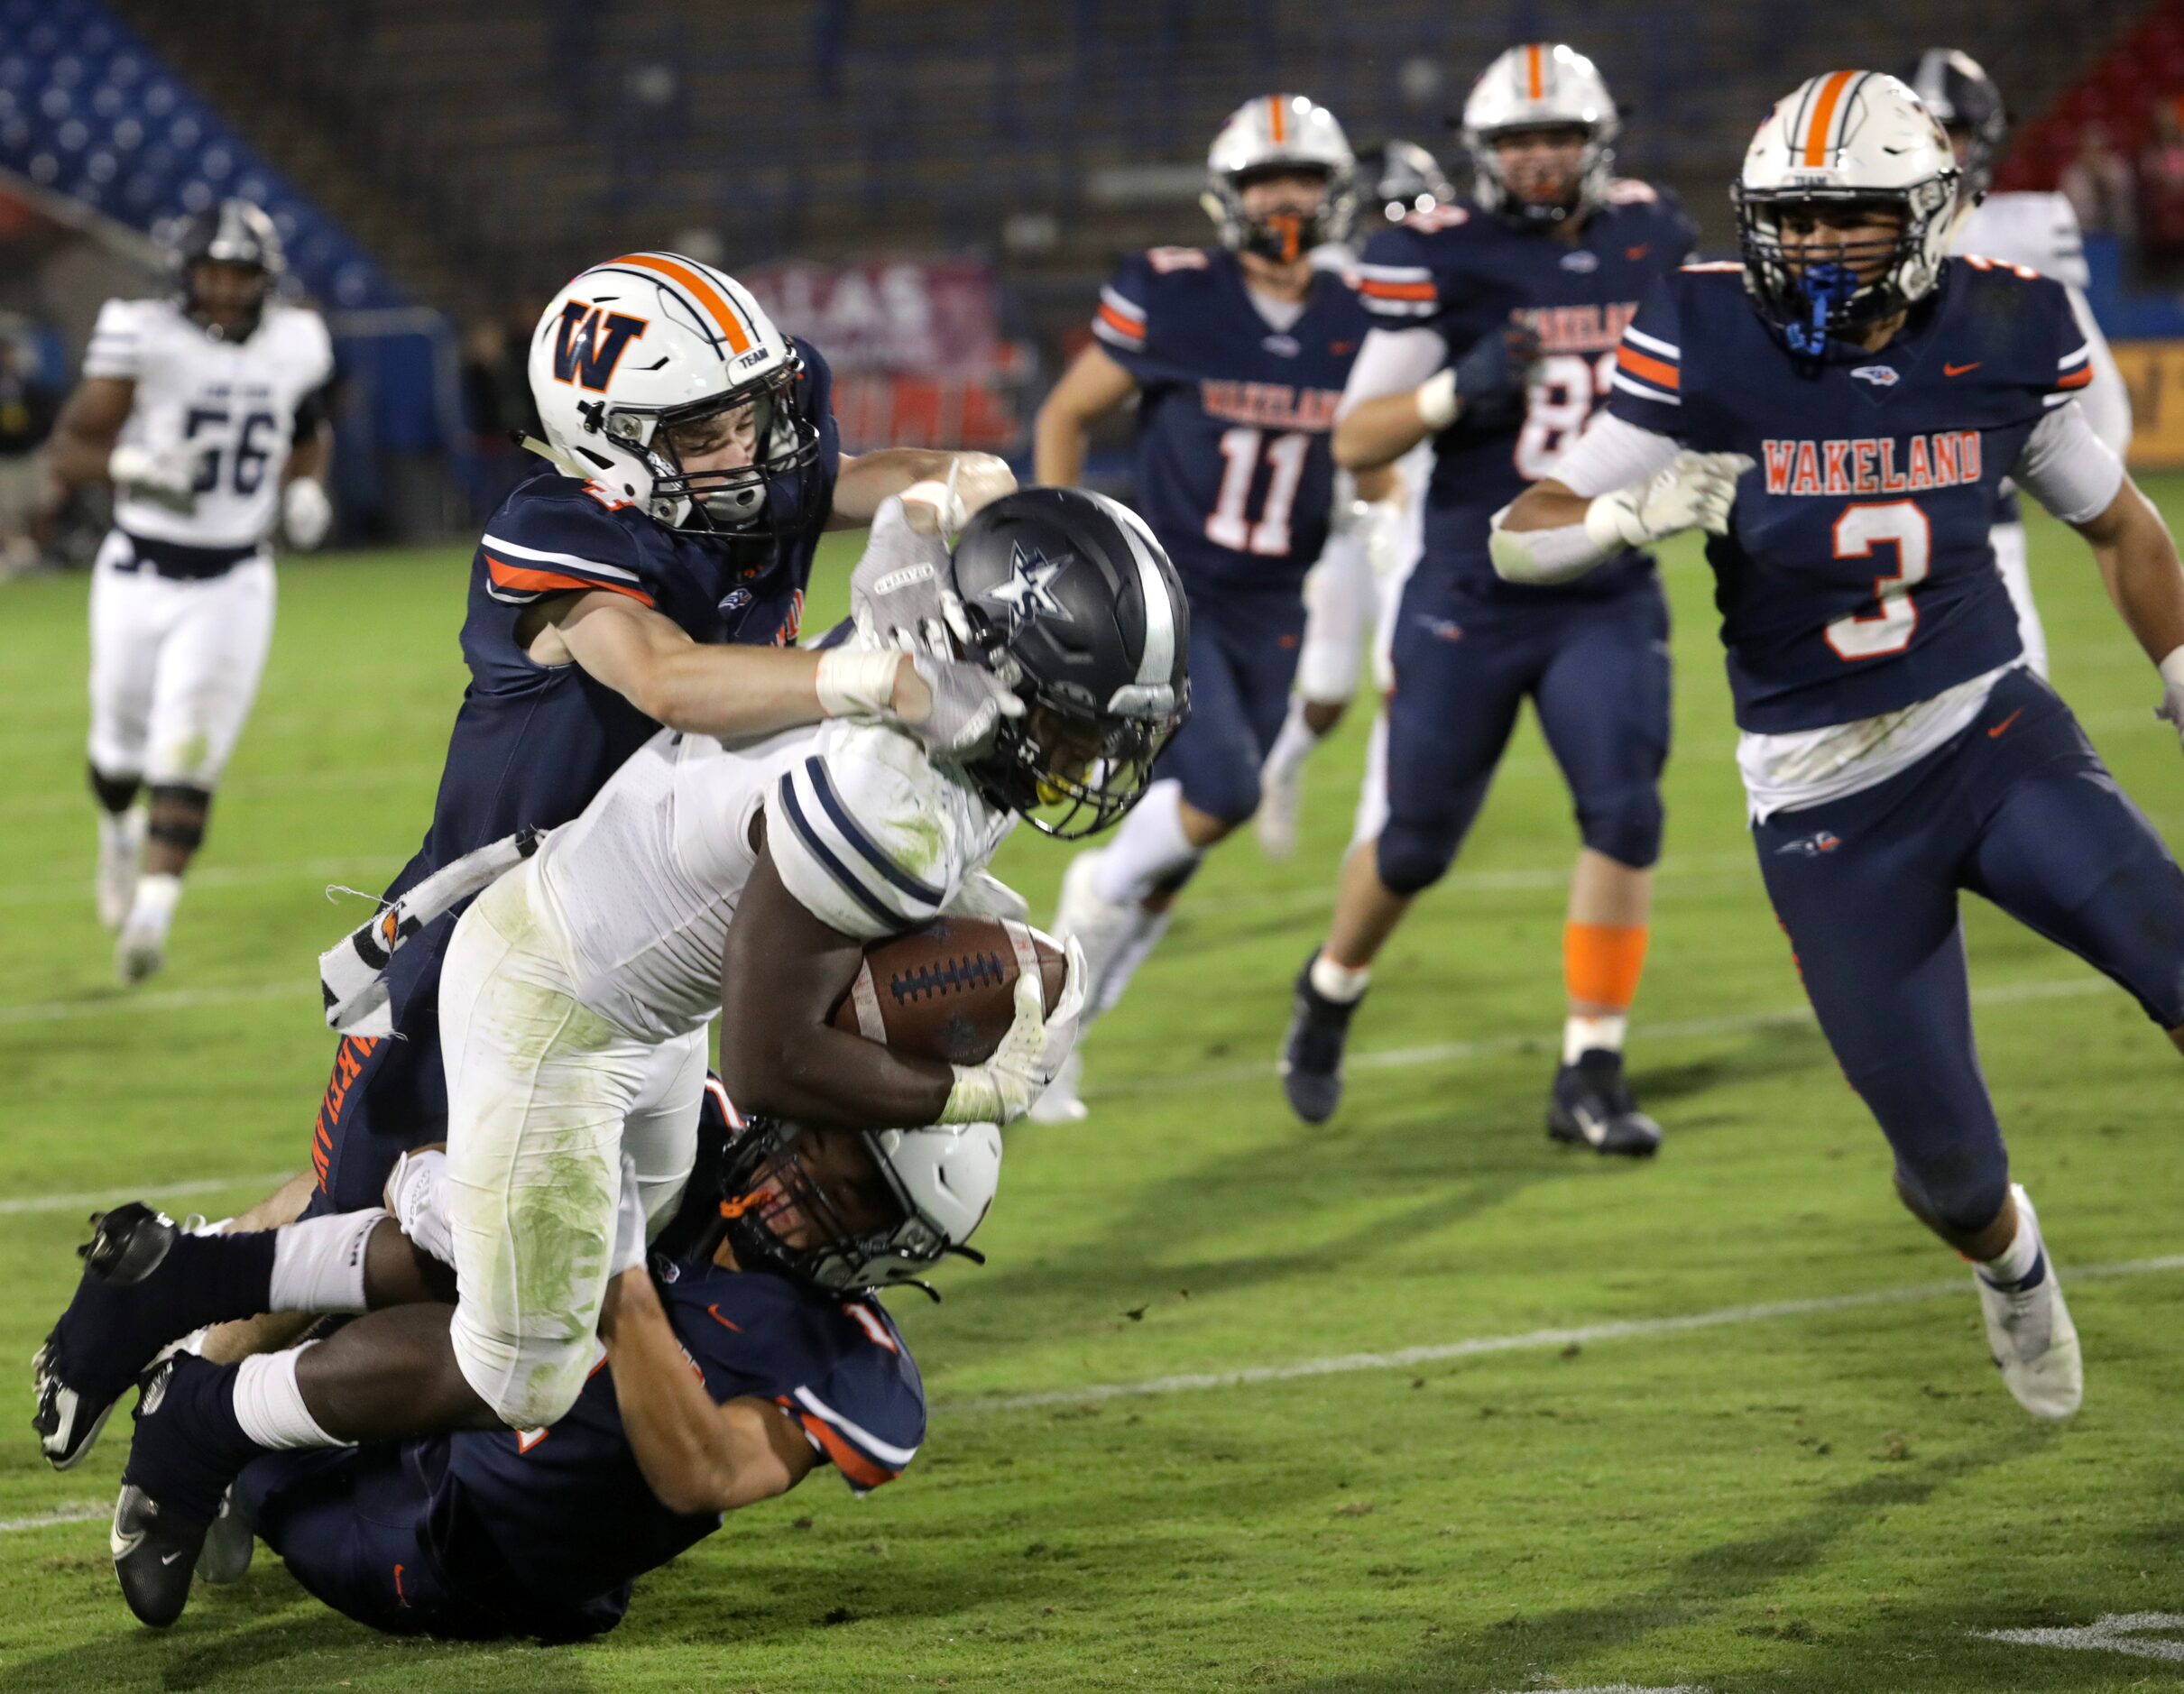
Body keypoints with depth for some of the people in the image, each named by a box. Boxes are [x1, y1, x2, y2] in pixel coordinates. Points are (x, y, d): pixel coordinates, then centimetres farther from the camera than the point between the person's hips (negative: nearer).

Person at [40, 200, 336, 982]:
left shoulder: (293, 345, -1)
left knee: (186, 759, -13)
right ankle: (120, 831, 49)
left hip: (230, 587, 1)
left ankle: (152, 914, -14)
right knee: (122, 748, 16)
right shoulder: (145, 338, -13)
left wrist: (305, 486, 1)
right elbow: (68, 447, -11)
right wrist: (127, 465, -30)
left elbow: (312, 432, 21)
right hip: (138, 577, -1)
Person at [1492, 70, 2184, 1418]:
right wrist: (1636, 510, -29)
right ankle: (2010, 1264, 42)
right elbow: (1519, 541, -9)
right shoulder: (1712, 352, -13)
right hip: (1830, 811, -1)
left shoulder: (2001, 341, -6)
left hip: (1996, 736, 1)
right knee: (1948, 1165, 6)